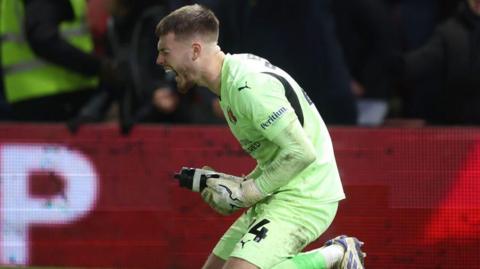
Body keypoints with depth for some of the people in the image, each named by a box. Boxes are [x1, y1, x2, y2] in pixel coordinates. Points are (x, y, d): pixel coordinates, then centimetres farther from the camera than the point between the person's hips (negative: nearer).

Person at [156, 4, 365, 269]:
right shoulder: (234, 73, 11)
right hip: (279, 197, 10)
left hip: (305, 198, -10)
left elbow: (301, 153, -25)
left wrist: (246, 192, -17)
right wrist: (241, 184, 8)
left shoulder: (247, 86, -21)